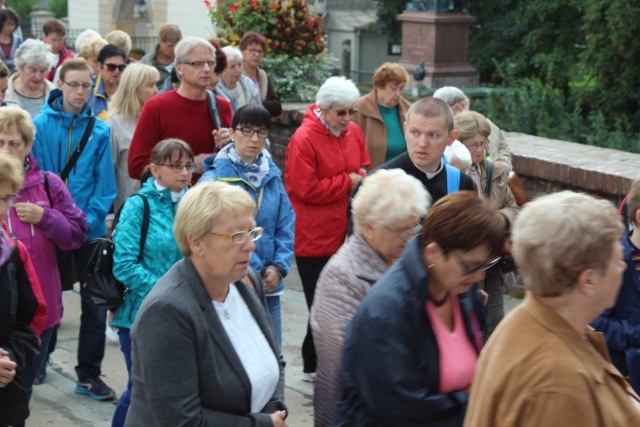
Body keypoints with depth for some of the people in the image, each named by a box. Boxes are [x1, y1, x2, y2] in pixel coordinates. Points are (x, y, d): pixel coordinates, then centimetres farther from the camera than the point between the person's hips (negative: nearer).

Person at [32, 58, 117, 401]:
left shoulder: (99, 131, -3)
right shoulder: (40, 125, -6)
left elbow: (104, 184, -4)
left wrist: (88, 220, -14)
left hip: (90, 231, 1)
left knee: (95, 303, 3)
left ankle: (89, 374, 14)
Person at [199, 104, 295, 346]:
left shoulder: (272, 176, 7)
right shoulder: (215, 179, -10)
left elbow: (286, 224, 7)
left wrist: (279, 267, -6)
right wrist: (254, 272, -13)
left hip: (269, 284, 5)